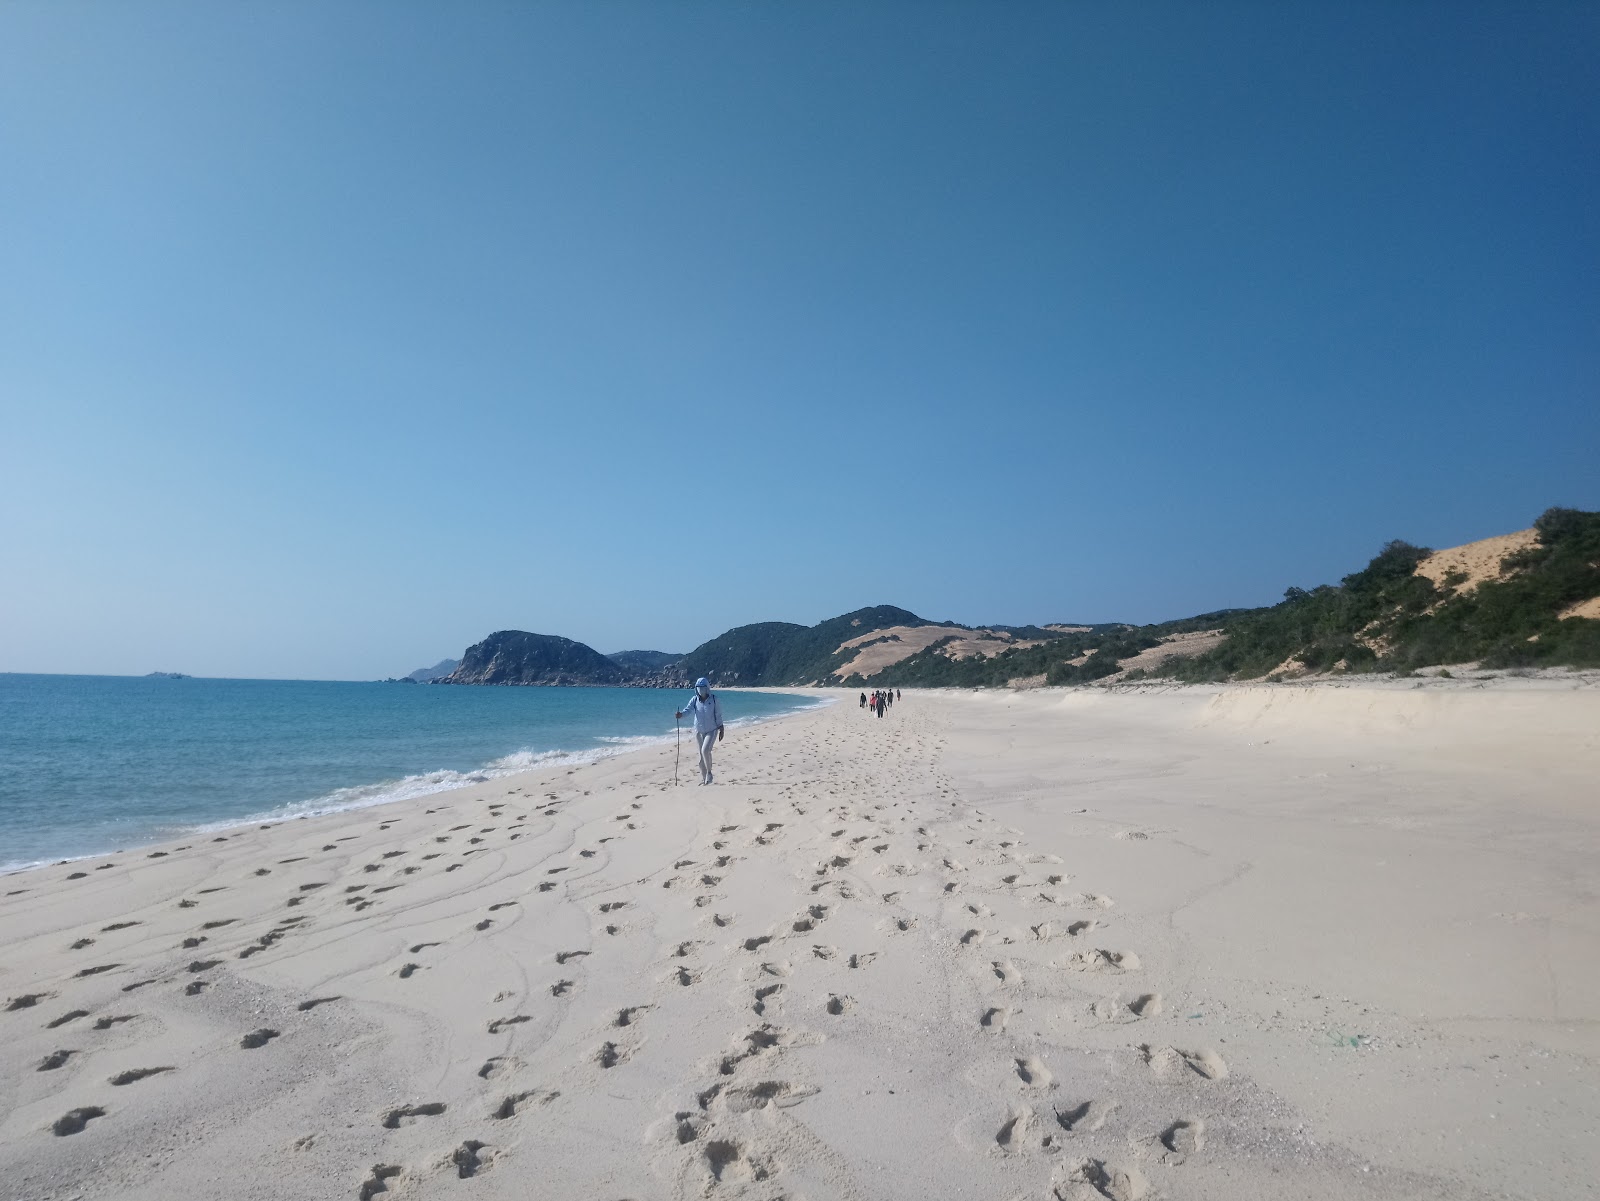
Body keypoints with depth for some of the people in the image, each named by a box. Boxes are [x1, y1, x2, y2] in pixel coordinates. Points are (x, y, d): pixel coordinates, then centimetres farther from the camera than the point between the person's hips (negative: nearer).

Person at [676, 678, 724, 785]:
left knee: (705, 750, -22)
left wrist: (721, 730, 0)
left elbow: (718, 715, -3)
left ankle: (709, 772, -2)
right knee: (701, 755, 10)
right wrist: (681, 714, -38)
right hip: (699, 731, 4)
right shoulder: (695, 699, -3)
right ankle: (703, 778, 24)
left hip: (712, 730, -4)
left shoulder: (714, 699, -9)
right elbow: (688, 709, -16)